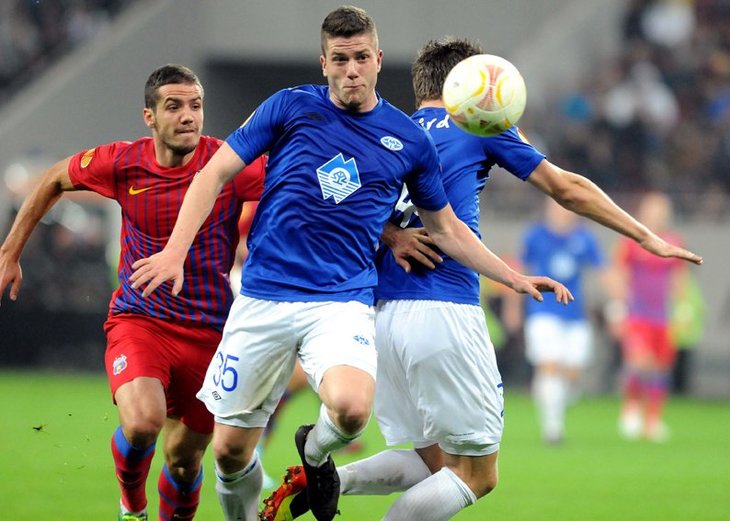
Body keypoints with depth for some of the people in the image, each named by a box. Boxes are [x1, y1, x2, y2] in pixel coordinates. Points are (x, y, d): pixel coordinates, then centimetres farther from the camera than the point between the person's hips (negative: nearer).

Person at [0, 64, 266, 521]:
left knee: (185, 459, 8)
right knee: (142, 423, -28)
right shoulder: (123, 164, -8)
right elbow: (54, 181, 10)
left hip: (208, 331, 1)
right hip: (138, 320, -1)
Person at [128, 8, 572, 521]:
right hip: (263, 299, 0)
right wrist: (175, 251, -11)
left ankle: (316, 452, 8)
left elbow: (446, 229, 19)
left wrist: (517, 279, 13)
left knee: (351, 407, -29)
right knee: (230, 451, 0)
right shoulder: (291, 107, 2)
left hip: (343, 301, 0)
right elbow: (215, 174, 2)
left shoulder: (410, 140, 7)